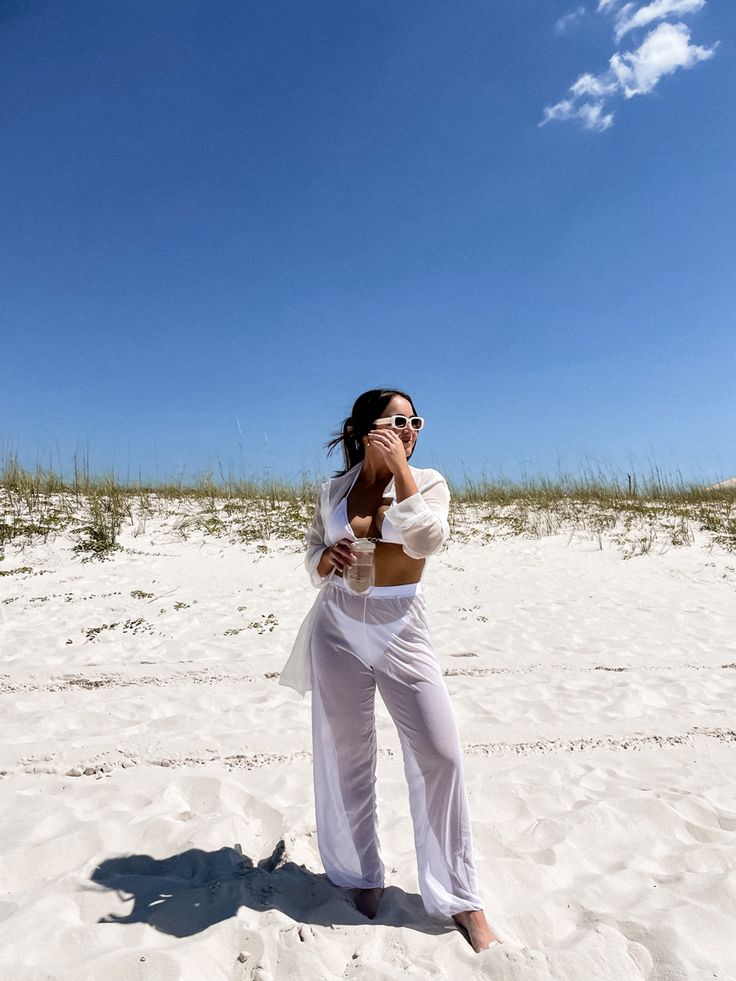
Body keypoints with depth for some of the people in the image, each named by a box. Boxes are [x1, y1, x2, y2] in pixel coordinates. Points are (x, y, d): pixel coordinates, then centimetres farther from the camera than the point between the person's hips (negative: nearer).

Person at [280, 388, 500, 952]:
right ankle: (363, 875, 34)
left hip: (401, 631, -1)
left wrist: (400, 467, -19)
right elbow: (314, 559, 12)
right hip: (338, 630, 2)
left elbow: (425, 540, -21)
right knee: (347, 755, 11)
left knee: (440, 753, -3)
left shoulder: (428, 482, -2)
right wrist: (327, 557, -11)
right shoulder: (334, 490, 4)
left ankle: (461, 898, 16)